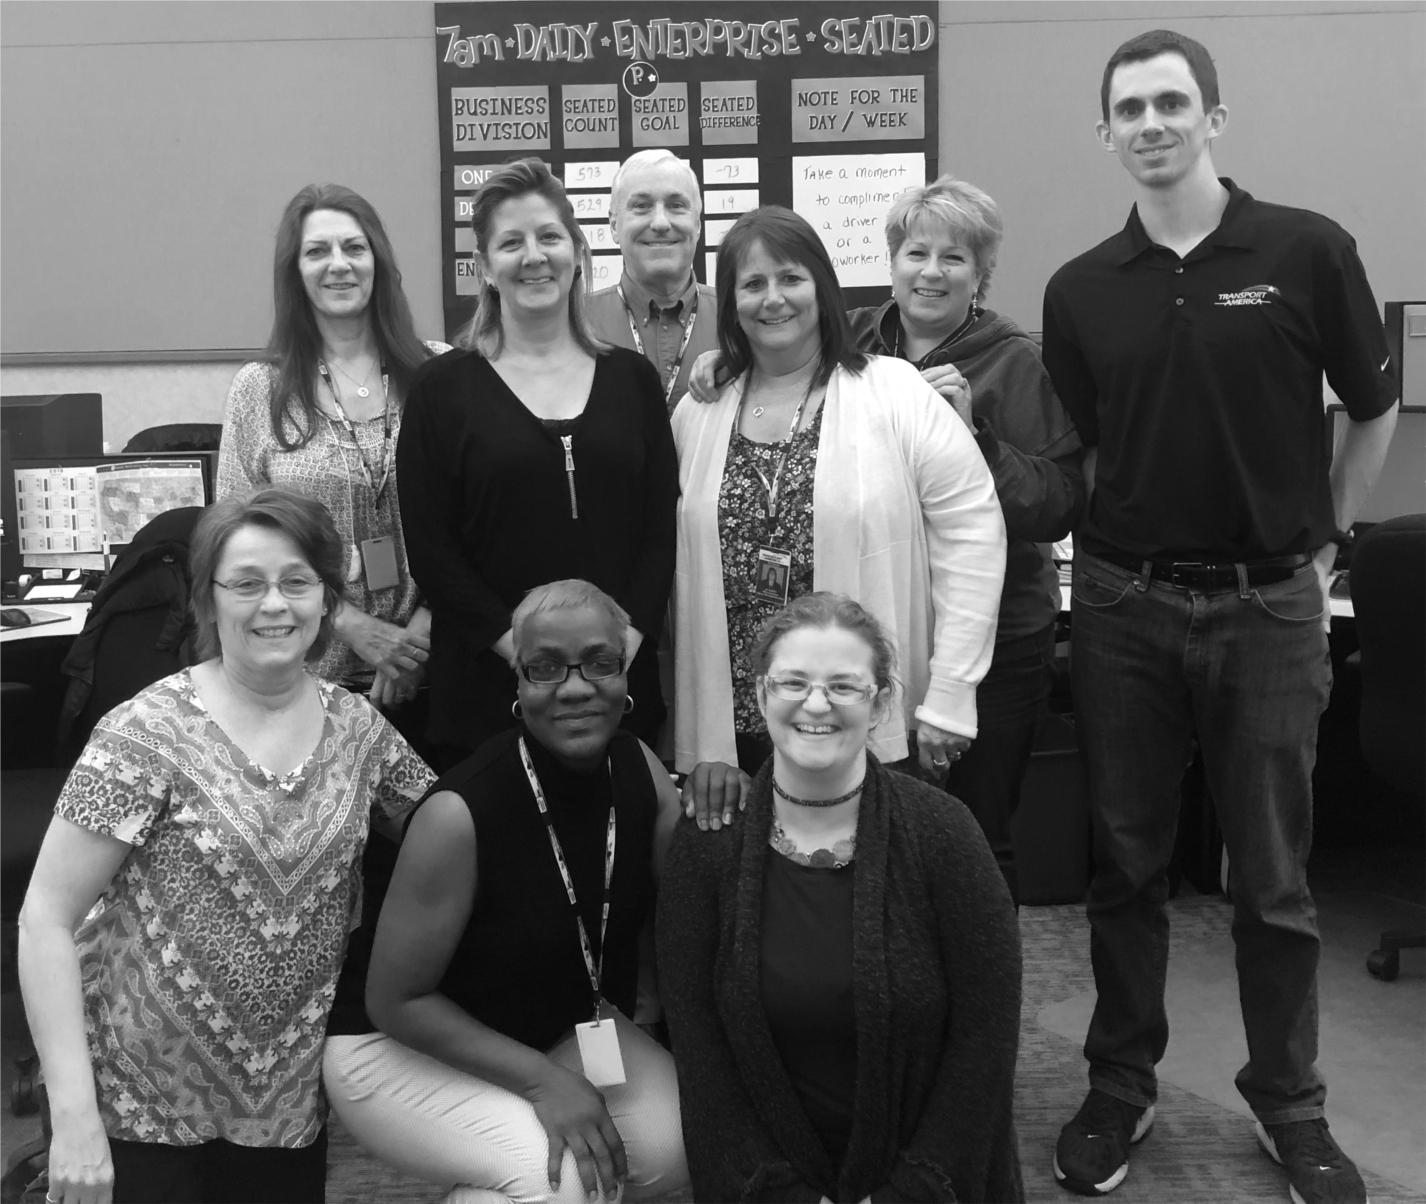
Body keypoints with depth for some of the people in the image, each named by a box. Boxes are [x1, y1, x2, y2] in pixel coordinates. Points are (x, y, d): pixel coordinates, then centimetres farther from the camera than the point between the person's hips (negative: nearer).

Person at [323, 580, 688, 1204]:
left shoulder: (637, 767, -11)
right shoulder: (459, 815, -27)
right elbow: (396, 1000, -19)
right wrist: (542, 1081, -22)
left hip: (562, 1028, 6)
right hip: (403, 1047, -6)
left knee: (670, 1147, -16)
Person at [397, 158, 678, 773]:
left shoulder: (632, 378, 9)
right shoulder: (443, 389, 2)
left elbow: (661, 530, 5)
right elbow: (430, 549, -4)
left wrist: (625, 639, -10)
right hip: (487, 692, -2)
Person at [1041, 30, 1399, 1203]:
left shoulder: (1307, 251, -3)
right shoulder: (1081, 289, 4)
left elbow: (1375, 411, 8)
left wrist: (1322, 537, 9)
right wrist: (1124, 538, 3)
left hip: (1268, 607, -2)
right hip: (1124, 605, 2)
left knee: (1273, 877, 8)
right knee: (1126, 866, 10)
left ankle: (1290, 1104, 25)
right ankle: (1120, 1087, 26)